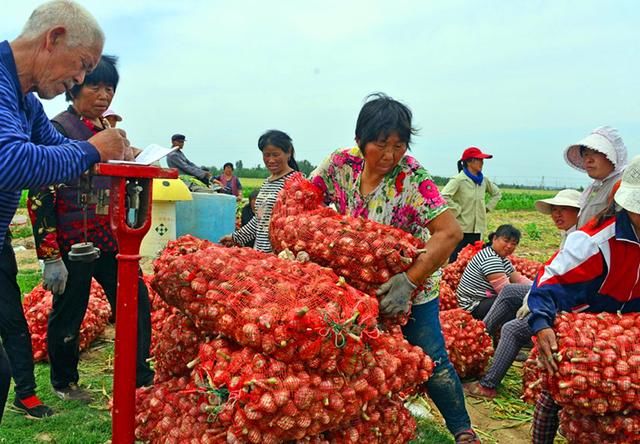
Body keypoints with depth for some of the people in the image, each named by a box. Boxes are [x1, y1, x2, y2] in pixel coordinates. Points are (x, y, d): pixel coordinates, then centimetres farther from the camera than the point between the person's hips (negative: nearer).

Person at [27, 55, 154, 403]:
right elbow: (39, 196, -15)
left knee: (137, 302, 5)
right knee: (68, 314, 8)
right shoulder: (57, 129, -10)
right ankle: (63, 383, 29)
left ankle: (140, 377, 18)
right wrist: (51, 256, -17)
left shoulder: (109, 128, 11)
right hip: (74, 242, -6)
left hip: (112, 239, 7)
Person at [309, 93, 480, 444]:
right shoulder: (340, 163, -14)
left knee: (431, 359, -1)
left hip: (411, 281, -3)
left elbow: (450, 232, -32)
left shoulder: (412, 177, -25)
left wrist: (409, 281, -39)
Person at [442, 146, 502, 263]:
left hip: (478, 229, 6)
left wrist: (487, 208, 13)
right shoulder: (458, 179, -12)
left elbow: (497, 193, 25)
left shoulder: (483, 180, 8)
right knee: (456, 260, -2)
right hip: (462, 228, -6)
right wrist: (458, 210, -18)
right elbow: (444, 197, -25)